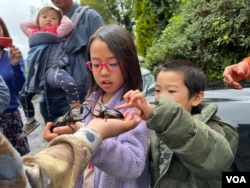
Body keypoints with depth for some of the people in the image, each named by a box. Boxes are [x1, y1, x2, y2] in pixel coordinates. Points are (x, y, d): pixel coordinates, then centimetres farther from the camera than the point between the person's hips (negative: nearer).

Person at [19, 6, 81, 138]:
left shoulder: (57, 31, 6)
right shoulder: (34, 33, 22)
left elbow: (69, 24, -13)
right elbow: (22, 24, 39)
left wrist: (63, 16, 7)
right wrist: (37, 24, 28)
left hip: (52, 68, -7)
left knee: (69, 84, -37)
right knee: (23, 96, 21)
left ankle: (77, 116, -33)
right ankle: (30, 122, 42)